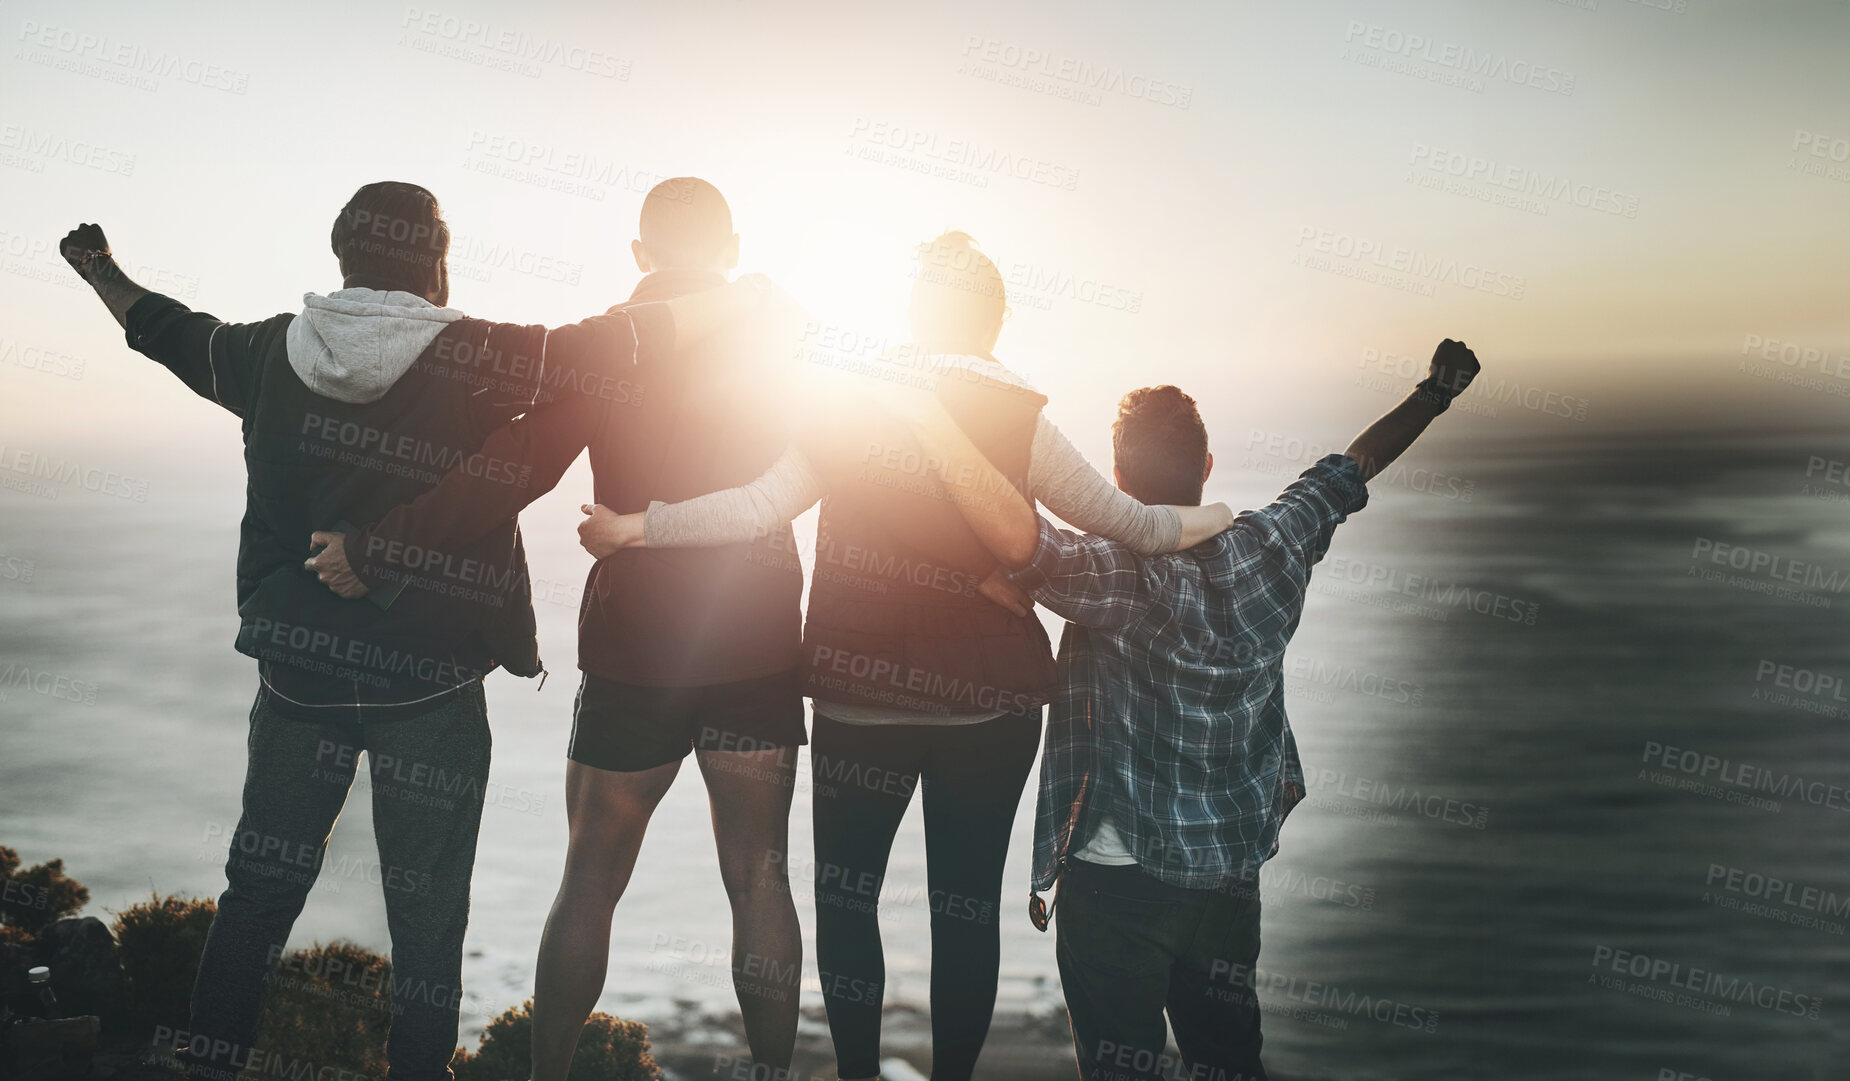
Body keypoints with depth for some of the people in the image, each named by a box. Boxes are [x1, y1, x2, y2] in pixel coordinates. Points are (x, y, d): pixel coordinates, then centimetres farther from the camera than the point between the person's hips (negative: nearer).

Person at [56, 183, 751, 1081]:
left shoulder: (272, 352, 2)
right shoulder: (473, 358, -13)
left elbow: (166, 330, 21)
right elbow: (617, 342, -12)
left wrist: (100, 270, 42)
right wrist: (736, 300, 4)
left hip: (297, 669, 5)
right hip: (429, 681, -4)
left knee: (261, 887, 18)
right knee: (425, 914, 7)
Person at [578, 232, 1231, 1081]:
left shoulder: (846, 406, -2)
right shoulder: (1020, 422, -5)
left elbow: (759, 508, -7)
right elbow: (1121, 522, 0)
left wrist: (642, 525, 1)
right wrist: (1205, 520, 15)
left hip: (857, 700, 1)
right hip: (989, 702, -1)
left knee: (846, 892, 14)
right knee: (967, 905, 8)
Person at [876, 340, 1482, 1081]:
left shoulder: (1126, 580, -23)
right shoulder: (1269, 549, -5)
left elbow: (1017, 538, -40)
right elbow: (1352, 469, 10)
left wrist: (928, 414, -38)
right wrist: (1435, 393, 26)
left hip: (1120, 877, -5)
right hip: (1234, 872, 6)